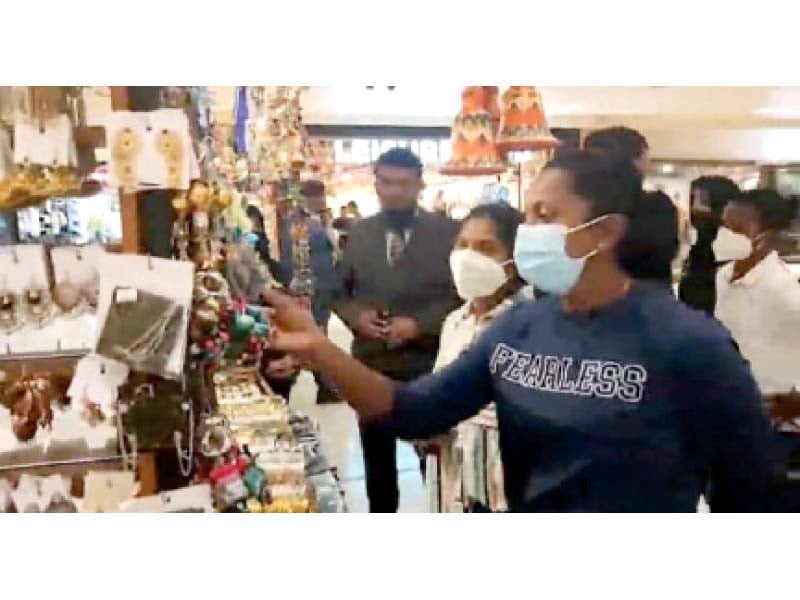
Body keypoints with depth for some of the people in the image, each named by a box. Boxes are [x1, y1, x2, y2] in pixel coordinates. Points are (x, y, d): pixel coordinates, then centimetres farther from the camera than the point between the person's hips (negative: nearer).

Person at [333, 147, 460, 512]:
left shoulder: (447, 232, -5)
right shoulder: (359, 233, 7)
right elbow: (339, 290, 12)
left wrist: (420, 324, -19)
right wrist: (355, 315, -9)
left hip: (428, 365, -3)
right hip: (371, 365, 4)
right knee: (377, 459, 17)